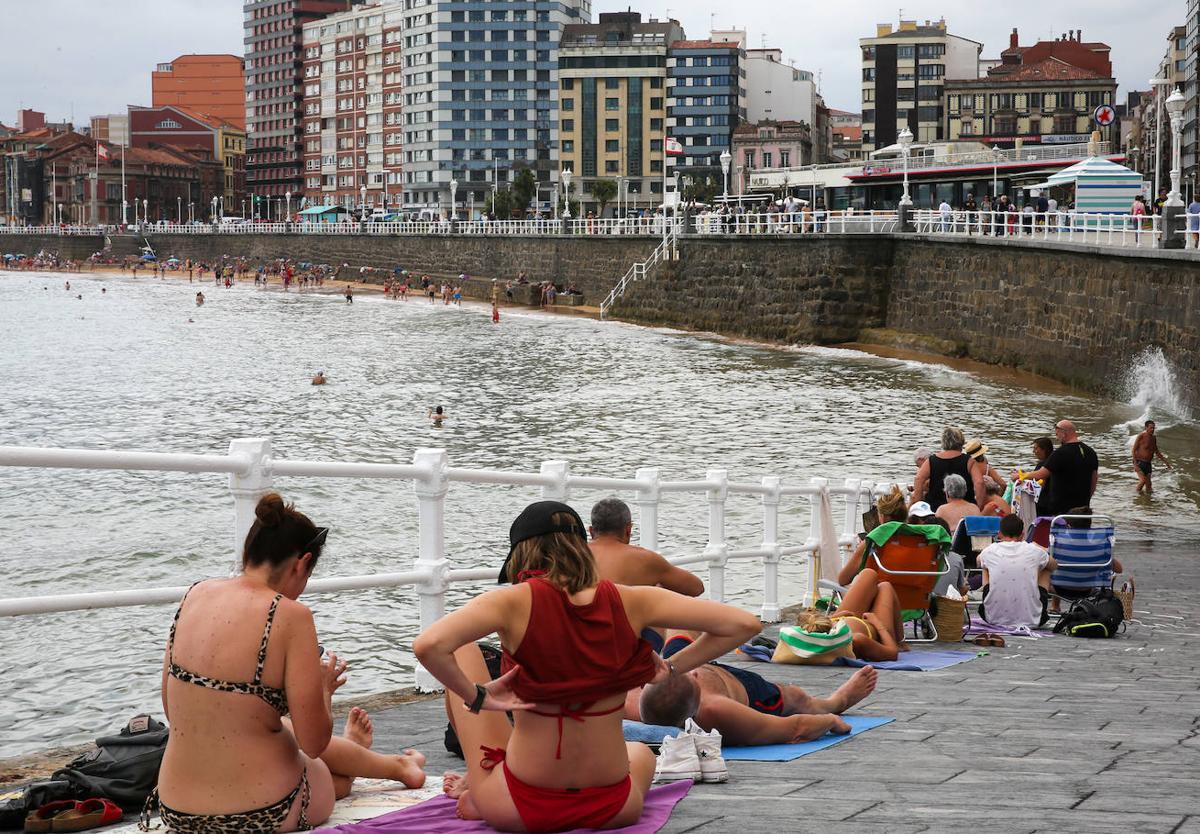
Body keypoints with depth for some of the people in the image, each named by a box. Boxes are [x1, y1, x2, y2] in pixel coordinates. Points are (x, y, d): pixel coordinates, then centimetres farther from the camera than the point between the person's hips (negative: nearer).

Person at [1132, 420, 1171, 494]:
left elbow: (1157, 452, 21)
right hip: (1139, 462, -6)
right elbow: (1134, 450, -12)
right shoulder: (1141, 436, -12)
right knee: (1143, 480, -23)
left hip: (1148, 463, 6)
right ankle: (1138, 492, 2)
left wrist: (1165, 461, 17)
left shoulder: (1154, 438, 9)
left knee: (1148, 484, 3)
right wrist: (1135, 464, -21)